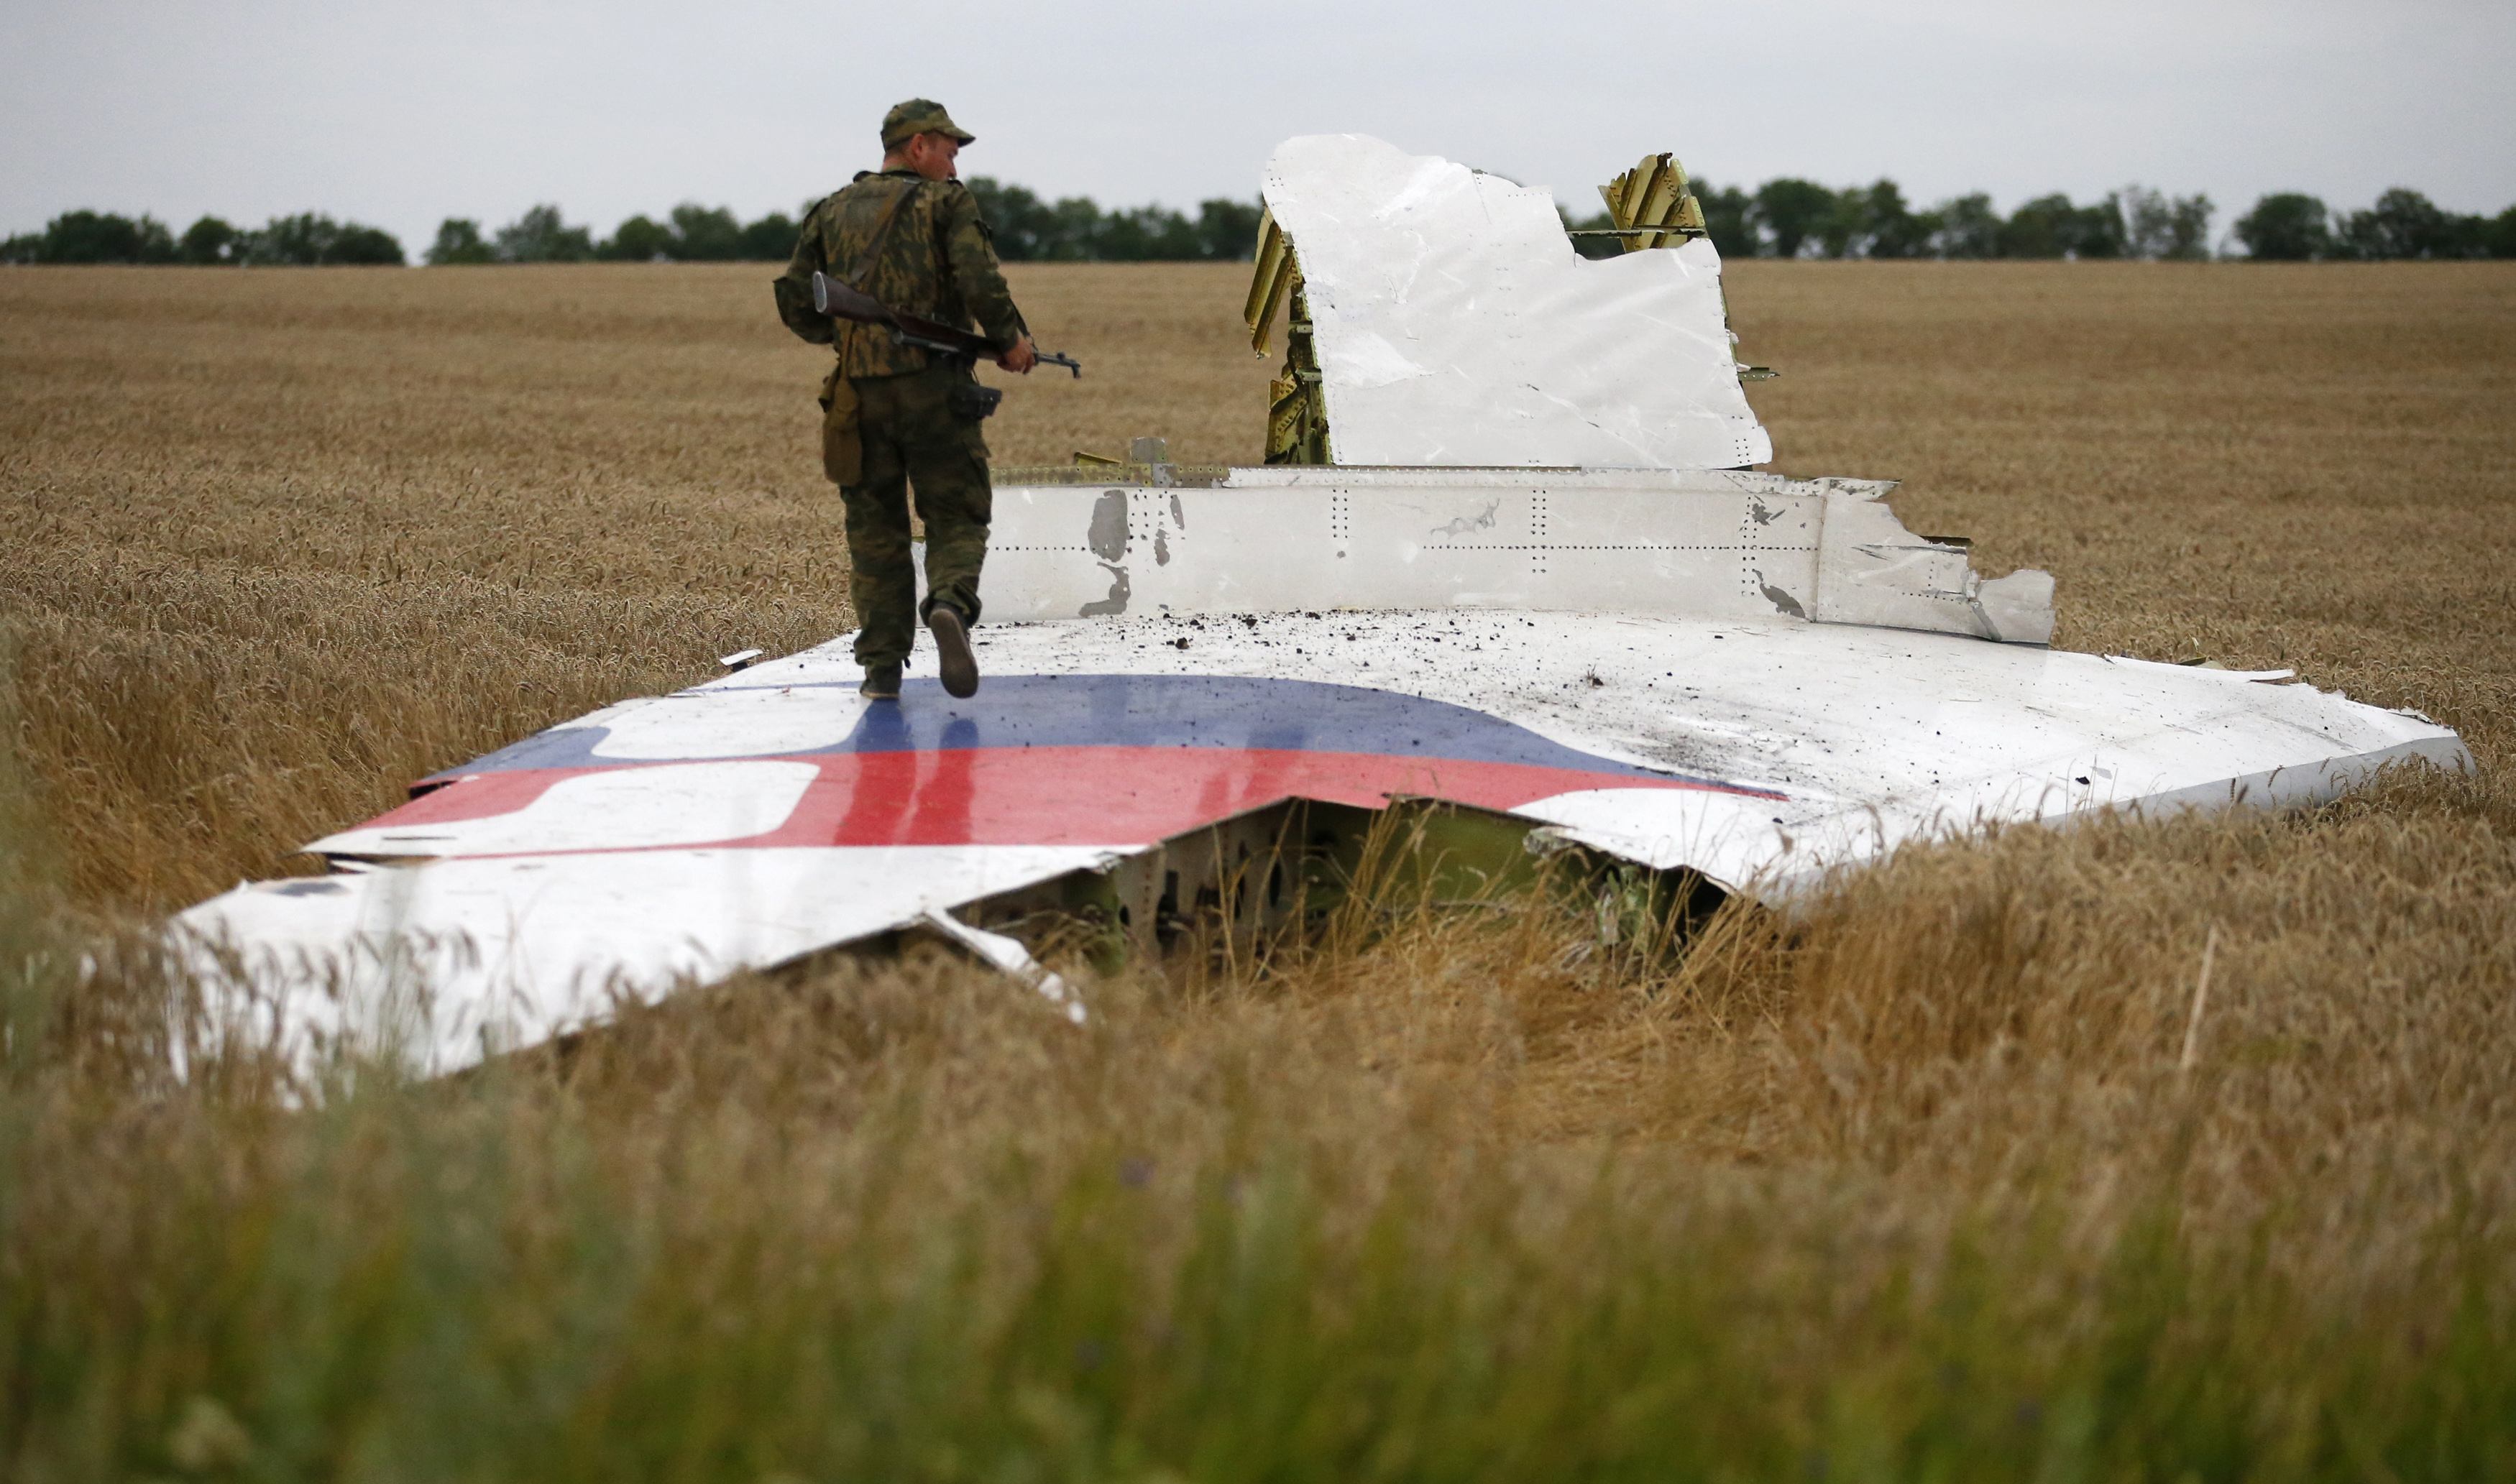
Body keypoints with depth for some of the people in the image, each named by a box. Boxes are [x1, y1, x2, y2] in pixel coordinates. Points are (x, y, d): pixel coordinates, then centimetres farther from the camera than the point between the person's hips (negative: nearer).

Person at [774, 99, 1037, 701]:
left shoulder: (834, 211, 14)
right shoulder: (945, 201, 1)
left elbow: (795, 303, 13)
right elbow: (981, 282, -13)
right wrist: (1010, 340, 2)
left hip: (859, 392, 3)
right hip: (933, 386, -3)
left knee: (875, 527, 10)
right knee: (955, 517, 5)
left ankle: (882, 665, 5)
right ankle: (950, 603, -25)